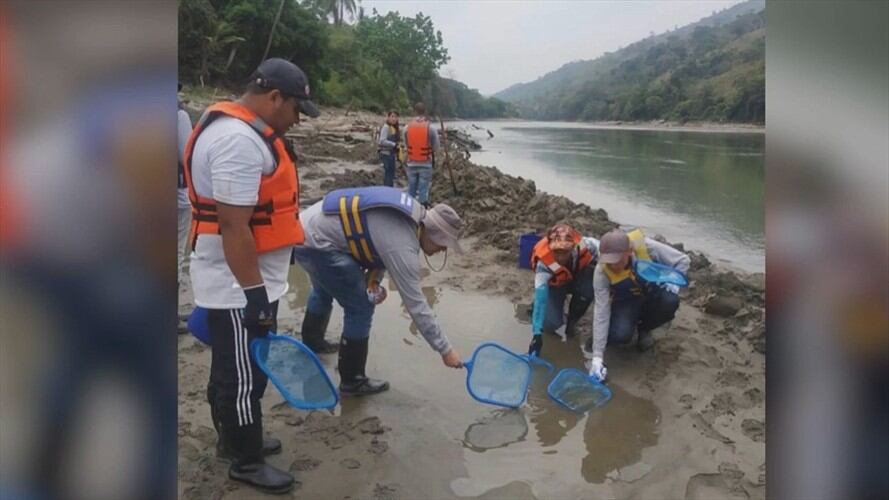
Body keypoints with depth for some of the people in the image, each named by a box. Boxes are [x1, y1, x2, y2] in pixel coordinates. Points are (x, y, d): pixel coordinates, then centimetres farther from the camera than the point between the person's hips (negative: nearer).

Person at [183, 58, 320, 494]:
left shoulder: (240, 128, 11)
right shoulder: (239, 140, -24)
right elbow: (233, 226, -28)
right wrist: (255, 292, -24)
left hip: (240, 281, 11)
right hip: (238, 287, -11)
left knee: (231, 369, 23)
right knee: (244, 375, 5)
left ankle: (234, 440, 40)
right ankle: (246, 462, 22)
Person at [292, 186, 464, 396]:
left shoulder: (413, 213, 1)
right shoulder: (403, 246, -24)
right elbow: (416, 304, -23)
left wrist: (374, 279, -3)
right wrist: (445, 350, -16)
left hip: (308, 227, 10)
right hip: (316, 242, -10)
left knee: (325, 288, 34)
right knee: (361, 308, -5)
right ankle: (352, 381, 10)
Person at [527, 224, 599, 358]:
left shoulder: (584, 245, -37)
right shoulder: (543, 263, -39)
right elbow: (539, 298, -41)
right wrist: (537, 334, -46)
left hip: (580, 276, 1)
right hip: (555, 285, -1)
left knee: (586, 291, -33)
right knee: (550, 324, -17)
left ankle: (572, 321, -2)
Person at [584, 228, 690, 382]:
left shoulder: (646, 246, -32)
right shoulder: (601, 272, -30)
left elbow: (682, 260, -15)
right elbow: (601, 313, -28)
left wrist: (674, 280, -33)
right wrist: (597, 356, -31)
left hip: (653, 293, 2)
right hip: (626, 301, -2)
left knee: (670, 301, -32)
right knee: (620, 334, -31)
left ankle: (644, 329, 0)